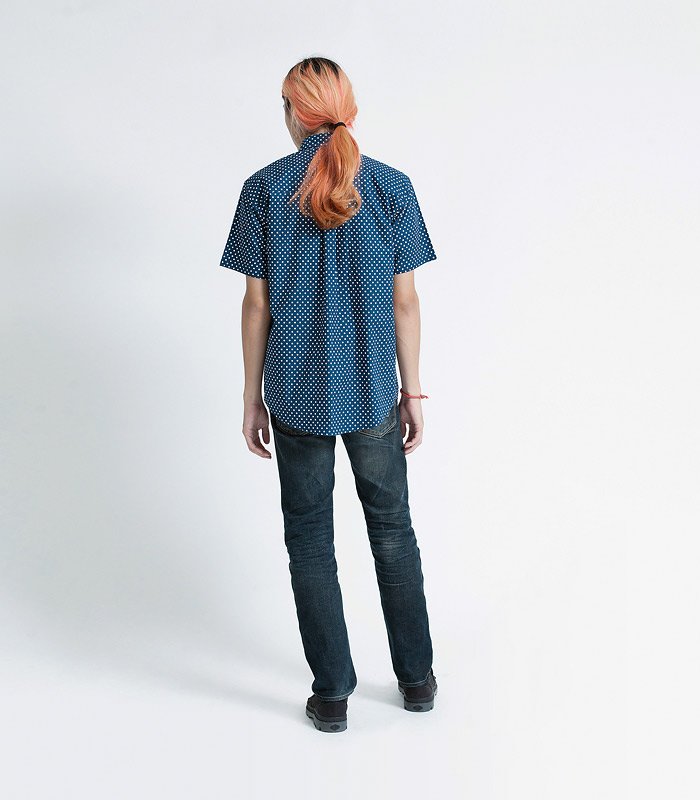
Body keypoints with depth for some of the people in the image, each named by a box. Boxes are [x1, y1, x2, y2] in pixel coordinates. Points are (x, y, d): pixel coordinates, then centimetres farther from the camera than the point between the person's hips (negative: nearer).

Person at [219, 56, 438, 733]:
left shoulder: (264, 189, -4)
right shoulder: (392, 186, -3)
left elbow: (257, 305, -4)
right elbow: (404, 302, -2)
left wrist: (252, 398, 4)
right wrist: (413, 391, 7)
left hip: (295, 393, -1)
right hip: (374, 393, 1)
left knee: (309, 538, 10)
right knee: (392, 528, 16)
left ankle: (332, 693, 18)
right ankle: (416, 678, 27)